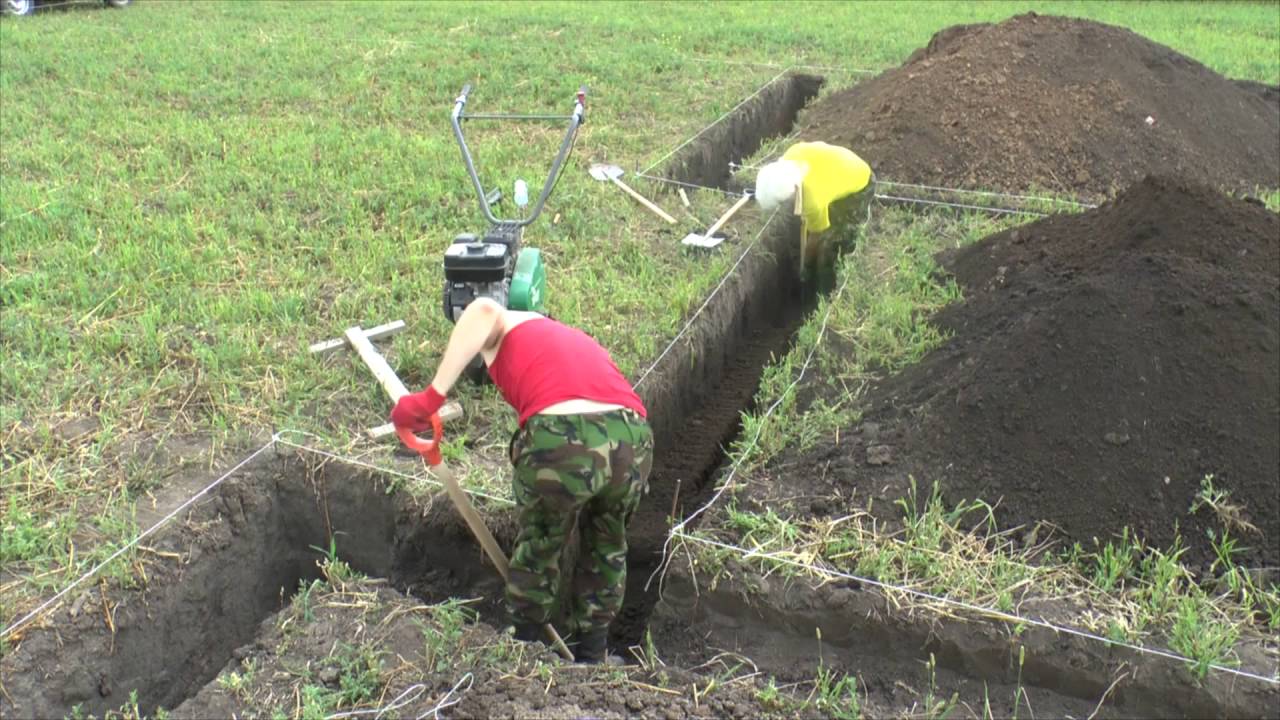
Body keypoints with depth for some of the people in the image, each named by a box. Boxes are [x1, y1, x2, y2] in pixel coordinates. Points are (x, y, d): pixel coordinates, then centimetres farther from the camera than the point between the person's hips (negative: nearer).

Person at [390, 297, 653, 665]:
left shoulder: (506, 331, 22)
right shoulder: (578, 341, 38)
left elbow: (484, 309, -4)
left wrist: (431, 397, -5)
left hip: (559, 439, -4)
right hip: (633, 438, 4)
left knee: (537, 549, 26)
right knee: (606, 547, 32)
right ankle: (590, 655, 44)